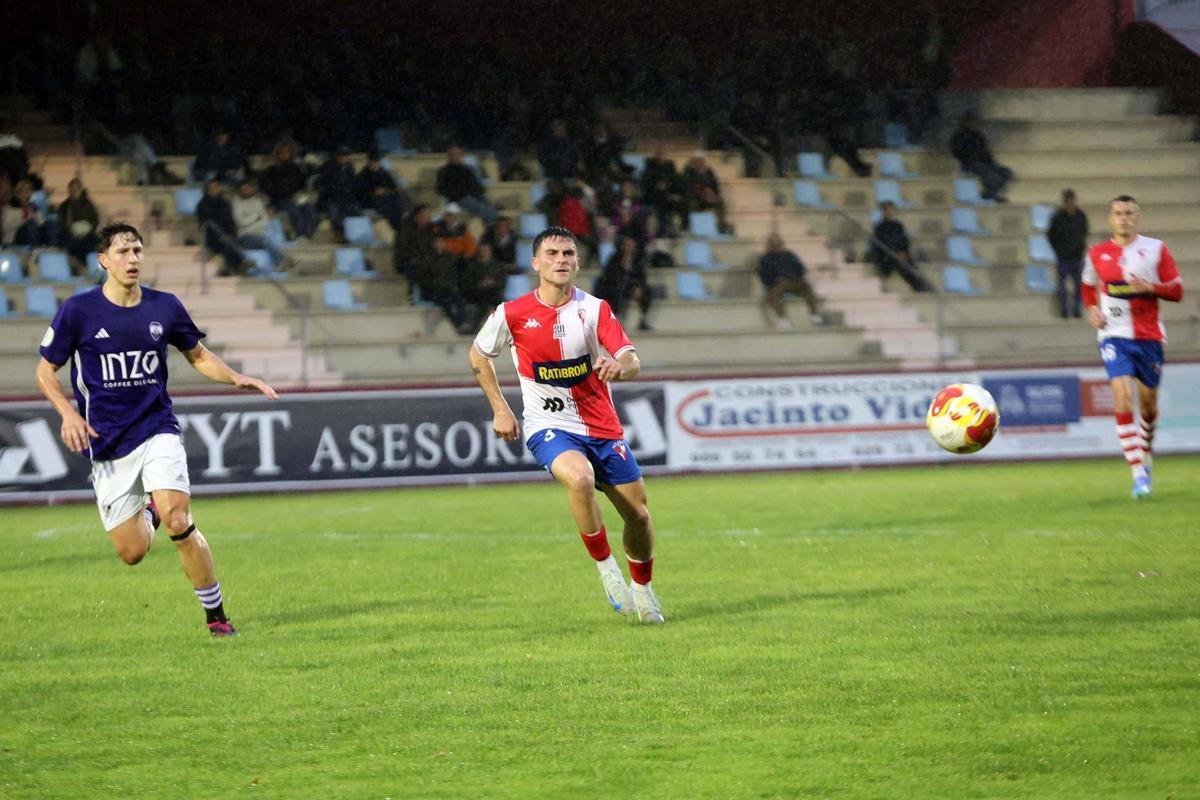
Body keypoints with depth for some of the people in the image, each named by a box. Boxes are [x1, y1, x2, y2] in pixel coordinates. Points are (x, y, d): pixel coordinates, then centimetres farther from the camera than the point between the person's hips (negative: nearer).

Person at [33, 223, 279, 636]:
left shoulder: (165, 307, 1)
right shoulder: (78, 311, -5)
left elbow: (199, 356, 17)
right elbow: (45, 371, 4)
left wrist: (236, 378, -2)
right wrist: (69, 414, -13)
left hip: (157, 431, 0)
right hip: (106, 444, 0)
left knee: (178, 522, -22)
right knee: (132, 552, -1)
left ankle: (217, 616, -8)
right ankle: (148, 509, 36)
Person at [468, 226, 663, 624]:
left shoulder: (594, 309, -7)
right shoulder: (512, 314, -8)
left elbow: (633, 362, -15)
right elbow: (479, 355, 9)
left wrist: (619, 366, -39)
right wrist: (499, 408, 4)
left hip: (602, 426, 3)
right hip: (549, 426, -3)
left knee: (638, 515, 5)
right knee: (579, 478, -34)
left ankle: (641, 588, 33)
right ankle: (606, 569, -15)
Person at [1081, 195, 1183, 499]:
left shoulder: (1156, 249, 0)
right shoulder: (1097, 254, 4)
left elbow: (1177, 291, 0)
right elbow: (1088, 286, 23)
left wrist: (1150, 287, -18)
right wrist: (1092, 309, 4)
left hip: (1149, 337, 1)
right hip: (1114, 336, -1)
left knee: (1148, 401, 11)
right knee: (1122, 399, -18)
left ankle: (1146, 451, 42)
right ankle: (1139, 474, -20)